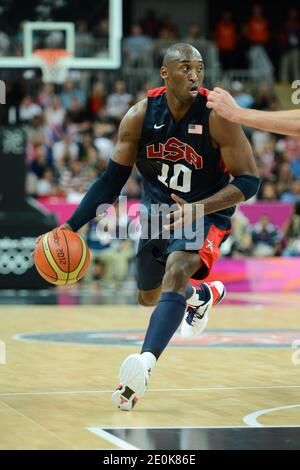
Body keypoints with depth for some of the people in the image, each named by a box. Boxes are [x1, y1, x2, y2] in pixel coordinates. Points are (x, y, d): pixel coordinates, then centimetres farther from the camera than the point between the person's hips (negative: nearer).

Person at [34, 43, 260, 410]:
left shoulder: (217, 116, -23)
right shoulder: (140, 116, -13)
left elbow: (249, 181, -20)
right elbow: (112, 179, -6)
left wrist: (197, 210, -35)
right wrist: (71, 226, -15)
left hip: (205, 213, -5)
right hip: (157, 209, 5)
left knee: (175, 272, -34)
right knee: (148, 297, 21)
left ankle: (144, 365, -47)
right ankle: (201, 295, 56)